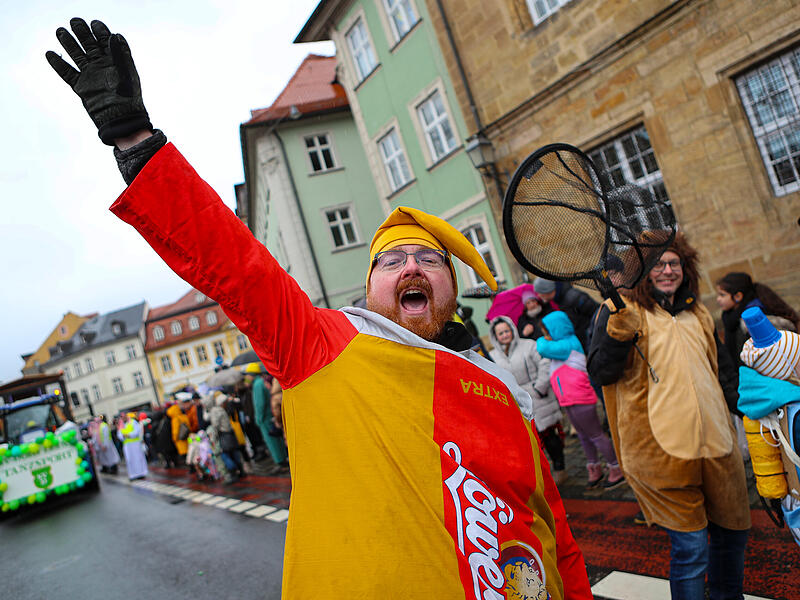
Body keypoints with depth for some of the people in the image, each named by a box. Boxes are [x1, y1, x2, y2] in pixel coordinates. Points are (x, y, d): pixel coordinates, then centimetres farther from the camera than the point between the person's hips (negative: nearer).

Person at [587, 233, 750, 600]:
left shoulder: (697, 314, 14)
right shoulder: (623, 311, -5)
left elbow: (721, 367, 28)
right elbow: (601, 373, -17)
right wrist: (620, 330, -31)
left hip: (716, 444, 7)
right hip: (664, 449, -7)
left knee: (731, 533, 21)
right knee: (691, 548, -4)